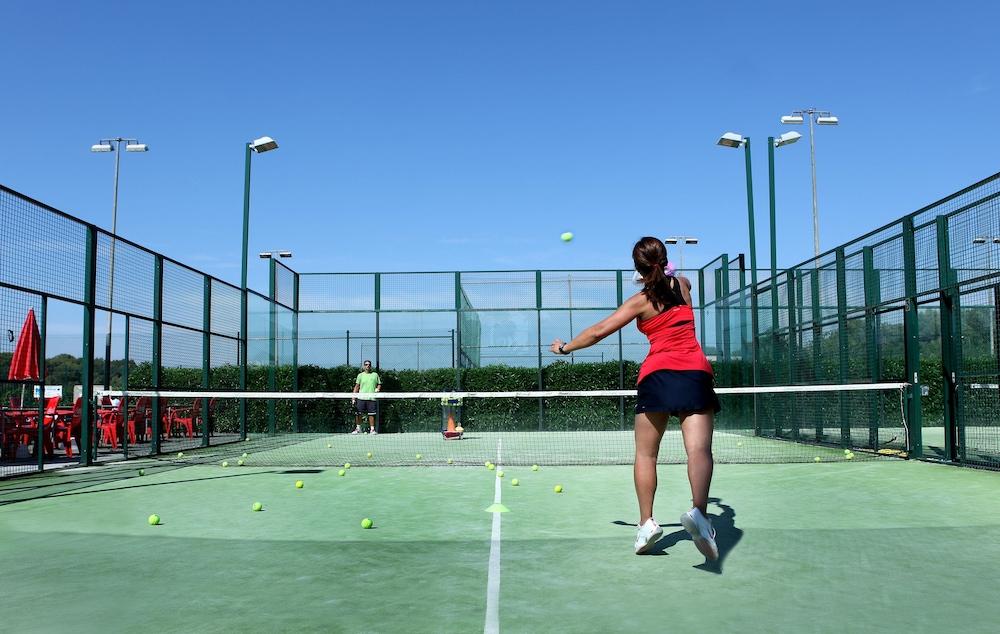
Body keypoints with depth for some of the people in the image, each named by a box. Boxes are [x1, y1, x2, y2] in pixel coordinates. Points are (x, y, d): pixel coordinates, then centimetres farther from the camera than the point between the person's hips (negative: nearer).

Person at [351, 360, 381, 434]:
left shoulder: (375, 375, 12)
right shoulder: (360, 375, 10)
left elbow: (379, 384, 18)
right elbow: (357, 387, 8)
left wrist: (378, 389, -4)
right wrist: (353, 397, 2)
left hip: (371, 398, 0)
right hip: (361, 397, 0)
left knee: (371, 414, -1)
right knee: (358, 414, -1)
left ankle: (372, 429, 6)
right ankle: (358, 428, 12)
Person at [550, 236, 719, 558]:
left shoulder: (641, 301, 5)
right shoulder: (683, 284, 13)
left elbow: (599, 331, 5)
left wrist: (566, 347, 18)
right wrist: (662, 277, 57)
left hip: (657, 372, -2)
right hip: (696, 371, 2)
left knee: (645, 453, 9)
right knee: (699, 448, -12)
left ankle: (646, 522, 3)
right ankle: (699, 511, -34)